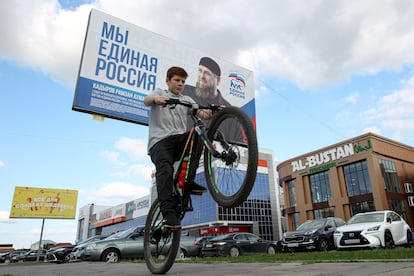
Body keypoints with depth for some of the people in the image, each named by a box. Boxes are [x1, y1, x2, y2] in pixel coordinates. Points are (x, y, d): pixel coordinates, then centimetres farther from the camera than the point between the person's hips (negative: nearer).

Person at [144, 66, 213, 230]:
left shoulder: (187, 100, 25)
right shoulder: (160, 93, 19)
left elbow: (203, 114, 8)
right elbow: (146, 101, -6)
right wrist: (156, 99, -31)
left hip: (180, 139, 3)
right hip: (160, 140, -3)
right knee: (165, 169, -30)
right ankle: (168, 213, -32)